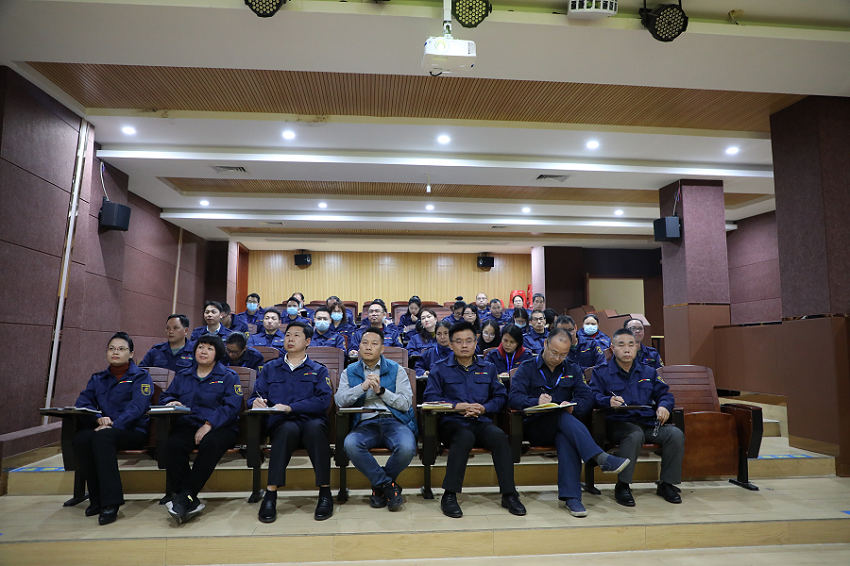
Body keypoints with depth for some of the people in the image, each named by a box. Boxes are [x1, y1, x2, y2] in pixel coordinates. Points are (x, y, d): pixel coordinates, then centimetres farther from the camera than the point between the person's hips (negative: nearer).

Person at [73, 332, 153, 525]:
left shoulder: (141, 376, 4)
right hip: (103, 429, 5)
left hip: (132, 432, -4)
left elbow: (137, 407, -11)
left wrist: (113, 425, -25)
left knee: (103, 436, -35)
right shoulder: (98, 379, 20)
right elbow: (82, 402, 6)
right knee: (81, 438, -28)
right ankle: (97, 499, -18)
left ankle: (110, 502, -34)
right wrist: (98, 418, -15)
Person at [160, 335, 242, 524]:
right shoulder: (182, 376, 25)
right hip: (187, 425, 3)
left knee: (211, 443, -38)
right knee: (173, 444, -31)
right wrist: (172, 402, -4)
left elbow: (232, 407, -3)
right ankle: (191, 502, -34)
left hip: (219, 428, -3)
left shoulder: (228, 376, 10)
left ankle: (185, 496, -33)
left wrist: (208, 425, -16)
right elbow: (165, 396, 22)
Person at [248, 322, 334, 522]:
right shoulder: (270, 368, 23)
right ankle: (270, 495, -32)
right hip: (280, 423, 1)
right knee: (289, 429, -37)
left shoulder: (318, 370, 16)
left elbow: (323, 401, -2)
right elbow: (254, 397, 14)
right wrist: (256, 403, -11)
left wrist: (290, 407, -13)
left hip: (310, 422, 0)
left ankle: (325, 493, -30)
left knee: (315, 427, -37)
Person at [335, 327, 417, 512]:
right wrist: (363, 387, -12)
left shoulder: (396, 370, 12)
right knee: (350, 445, -34)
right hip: (365, 423, 1)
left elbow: (406, 403, 2)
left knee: (407, 448, -33)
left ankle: (379, 485, -1)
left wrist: (381, 390, -10)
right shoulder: (349, 372, 16)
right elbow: (340, 401, 1)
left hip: (394, 421, 0)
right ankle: (388, 485, -12)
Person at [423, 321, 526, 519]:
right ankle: (449, 495, -29)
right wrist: (456, 406, -14)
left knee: (499, 436, -30)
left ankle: (509, 495, -20)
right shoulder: (440, 368, 12)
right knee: (465, 437, -36)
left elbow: (500, 396, 13)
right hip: (452, 422, -2)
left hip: (482, 422, 3)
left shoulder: (488, 368, 20)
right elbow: (430, 397, 0)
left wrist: (484, 408, -7)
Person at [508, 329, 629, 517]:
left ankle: (571, 497, -40)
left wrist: (573, 406, -19)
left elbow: (587, 398, 5)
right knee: (562, 416, -34)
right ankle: (601, 458, -43)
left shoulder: (572, 370, 18)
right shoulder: (527, 369, 6)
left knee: (567, 439, -35)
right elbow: (513, 398, -9)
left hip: (564, 425, 2)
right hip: (535, 427, -2)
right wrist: (536, 401, -30)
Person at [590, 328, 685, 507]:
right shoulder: (601, 372, 9)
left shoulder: (649, 372, 24)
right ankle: (622, 486, -24)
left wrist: (663, 406, -5)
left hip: (649, 423, 5)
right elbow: (593, 397, -4)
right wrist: (609, 401, -26)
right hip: (618, 423, -4)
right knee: (635, 435, -37)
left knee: (676, 434, -22)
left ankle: (667, 483, -5)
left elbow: (664, 393, 19)